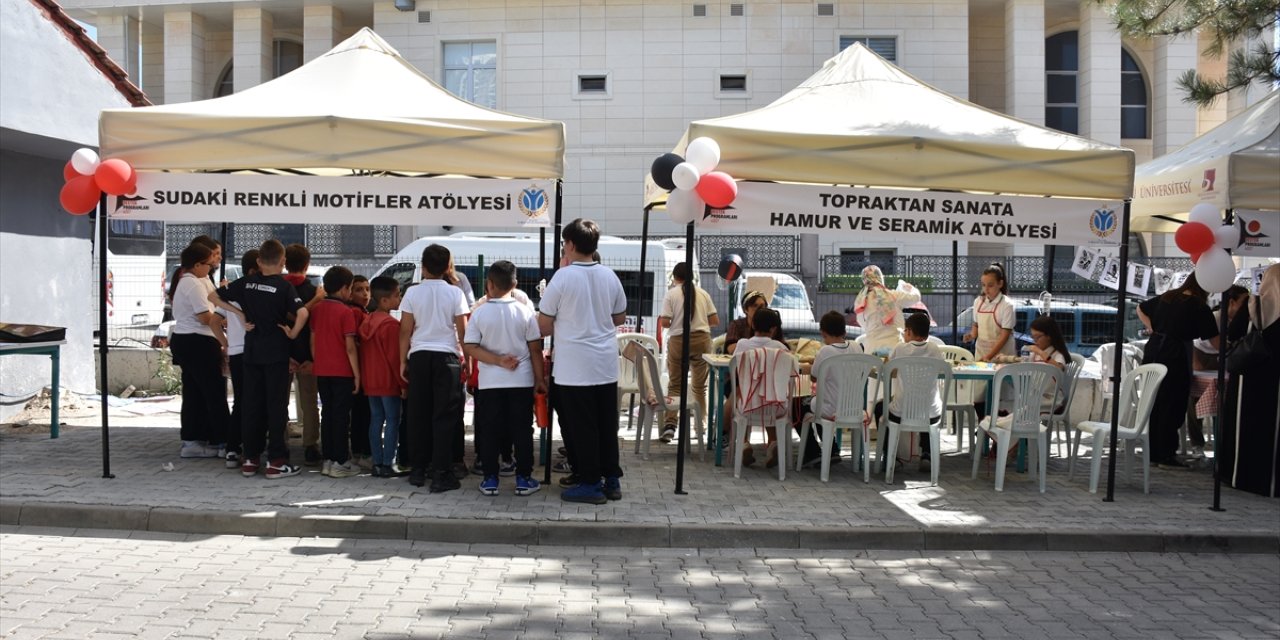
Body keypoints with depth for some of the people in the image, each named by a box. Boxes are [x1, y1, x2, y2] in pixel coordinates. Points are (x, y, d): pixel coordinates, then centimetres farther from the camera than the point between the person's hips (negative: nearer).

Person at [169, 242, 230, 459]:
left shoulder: (185, 282, 18)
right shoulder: (194, 284, -14)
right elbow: (206, 318, -17)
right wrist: (225, 319, -4)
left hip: (183, 341, 10)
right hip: (197, 343, -10)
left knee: (194, 393, 12)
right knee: (215, 392, -5)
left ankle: (191, 441, 15)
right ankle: (223, 442, -1)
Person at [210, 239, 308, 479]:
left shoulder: (247, 283, 3)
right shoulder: (284, 286, -10)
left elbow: (213, 296, 8)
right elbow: (302, 312, -25)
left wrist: (240, 313, 6)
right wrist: (292, 333, -9)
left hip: (251, 351, 4)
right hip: (276, 353, -4)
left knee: (252, 405, 10)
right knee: (276, 406, 1)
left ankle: (250, 459, 15)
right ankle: (276, 461, 2)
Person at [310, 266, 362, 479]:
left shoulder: (316, 310, 6)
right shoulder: (345, 312, -12)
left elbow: (313, 342, 10)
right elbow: (349, 347, -13)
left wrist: (317, 364, 19)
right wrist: (357, 374, -8)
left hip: (322, 371, 6)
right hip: (342, 372, -6)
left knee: (327, 414, 12)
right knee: (341, 416, 0)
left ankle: (328, 460, 16)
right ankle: (340, 462, 2)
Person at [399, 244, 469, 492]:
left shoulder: (413, 293, 0)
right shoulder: (454, 293, -2)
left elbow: (405, 330, 1)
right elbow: (462, 331, -1)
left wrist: (403, 361, 9)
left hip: (419, 357, 1)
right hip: (447, 357, -1)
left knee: (418, 414, 10)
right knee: (444, 416, 1)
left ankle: (418, 470, 16)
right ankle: (440, 474, -1)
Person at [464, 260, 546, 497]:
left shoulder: (479, 313, -5)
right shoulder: (525, 312, -5)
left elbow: (470, 348, -9)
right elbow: (535, 349, -3)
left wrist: (498, 360, -9)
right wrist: (539, 379, 4)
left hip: (490, 382, 0)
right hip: (522, 381, 0)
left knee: (489, 431, 8)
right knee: (522, 430, 7)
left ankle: (490, 480, 11)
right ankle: (523, 479, 10)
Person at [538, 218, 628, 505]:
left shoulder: (563, 276, -11)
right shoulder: (609, 275, 4)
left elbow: (544, 326, -7)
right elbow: (620, 317, 16)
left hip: (574, 366, -5)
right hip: (606, 365, 5)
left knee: (581, 425, 3)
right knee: (607, 423, 12)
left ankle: (590, 484, 9)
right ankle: (612, 479, 19)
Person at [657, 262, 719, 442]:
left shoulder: (671, 294, -1)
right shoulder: (703, 293, 7)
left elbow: (664, 323, -8)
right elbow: (715, 321, 7)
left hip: (678, 340, -2)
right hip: (702, 339, 2)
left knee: (675, 385, 5)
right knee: (700, 385, 12)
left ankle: (670, 424, -7)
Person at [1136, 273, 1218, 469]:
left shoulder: (1166, 297, 12)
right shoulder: (1199, 307, -5)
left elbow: (1141, 308, 27)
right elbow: (1213, 339, -4)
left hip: (1153, 349, 6)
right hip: (1175, 356, -6)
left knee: (1154, 403, 12)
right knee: (1172, 406, 1)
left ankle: (1153, 452, 20)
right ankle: (1166, 456, 4)